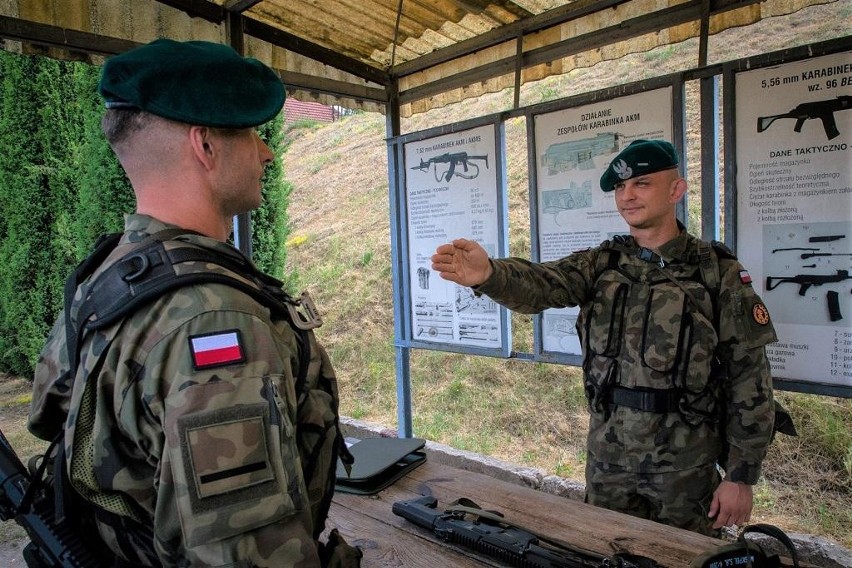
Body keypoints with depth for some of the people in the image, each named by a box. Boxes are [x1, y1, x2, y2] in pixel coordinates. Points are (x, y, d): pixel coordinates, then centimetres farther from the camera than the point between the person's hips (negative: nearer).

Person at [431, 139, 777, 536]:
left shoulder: (719, 273, -8)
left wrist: (741, 475, -6)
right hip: (607, 460, 3)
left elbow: (750, 382, -7)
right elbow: (539, 285, -19)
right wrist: (488, 274, -41)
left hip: (685, 466, -2)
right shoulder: (601, 263, 0)